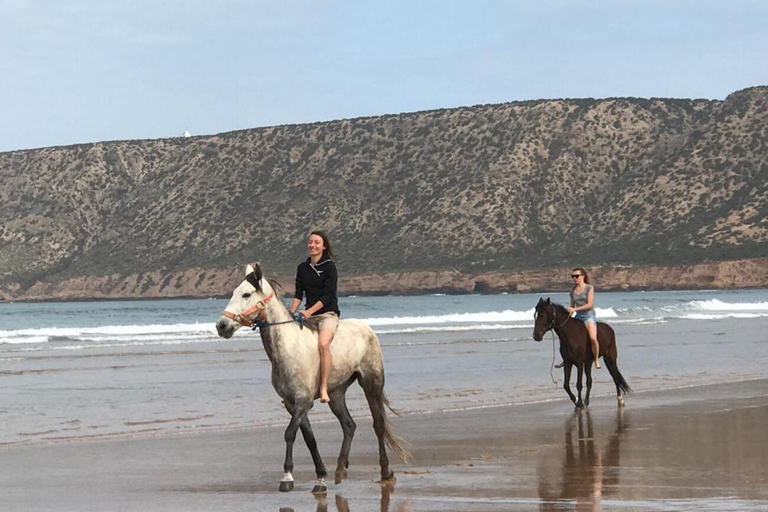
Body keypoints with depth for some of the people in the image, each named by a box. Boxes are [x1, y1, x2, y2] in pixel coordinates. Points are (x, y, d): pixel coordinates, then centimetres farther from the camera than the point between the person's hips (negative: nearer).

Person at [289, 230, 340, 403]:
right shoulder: (302, 268, 10)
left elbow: (328, 295, -14)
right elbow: (298, 294, 9)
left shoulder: (329, 267, -6)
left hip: (327, 313, -6)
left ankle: (324, 388, -33)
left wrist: (309, 311, -24)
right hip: (308, 315, 7)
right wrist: (291, 313, -8)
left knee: (323, 343, -32)